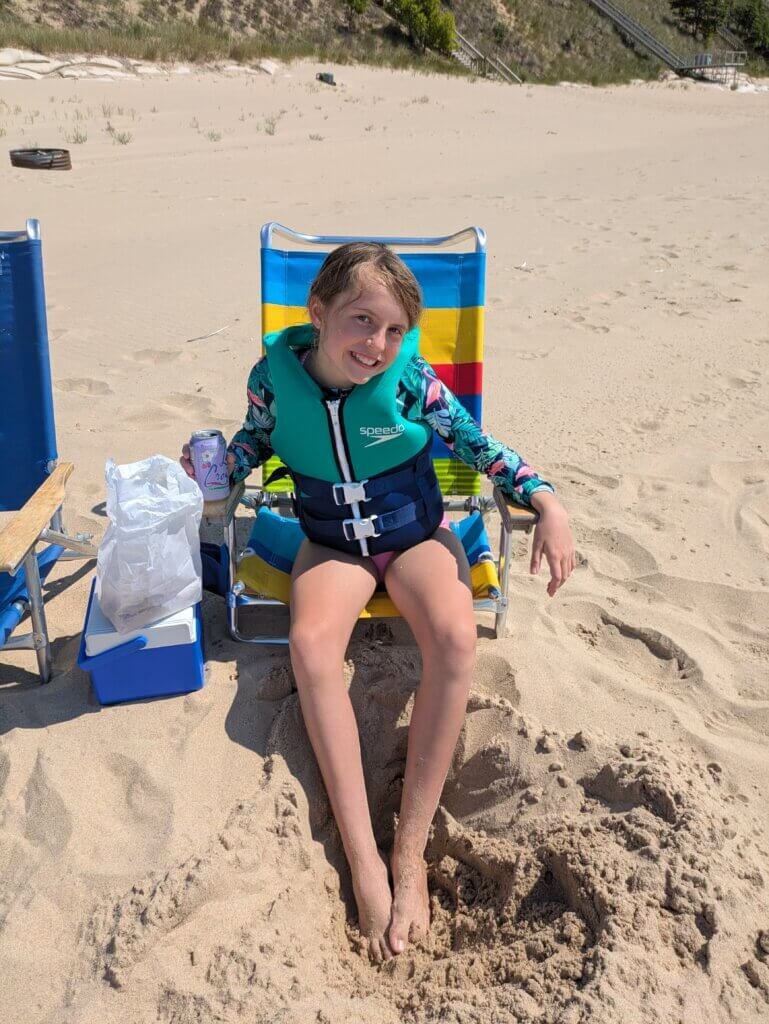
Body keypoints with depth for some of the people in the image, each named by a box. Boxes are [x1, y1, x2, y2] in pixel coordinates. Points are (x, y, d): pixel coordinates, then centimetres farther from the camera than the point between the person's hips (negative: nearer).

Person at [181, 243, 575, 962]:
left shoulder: (409, 381, -16)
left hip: (415, 534, -1)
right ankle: (363, 861, -27)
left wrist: (546, 503, -16)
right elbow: (255, 441, 8)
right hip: (333, 545, 1)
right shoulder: (275, 376, -13)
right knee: (310, 642, -32)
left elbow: (477, 443, -5)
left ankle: (410, 852, -23)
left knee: (454, 636, -32)